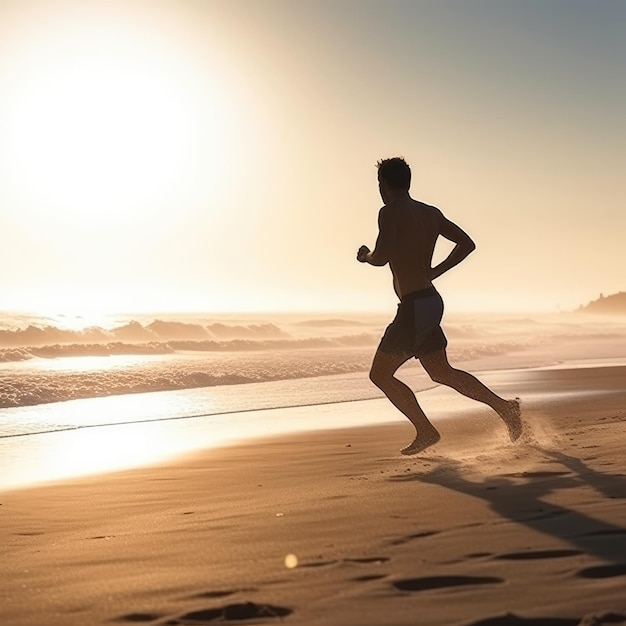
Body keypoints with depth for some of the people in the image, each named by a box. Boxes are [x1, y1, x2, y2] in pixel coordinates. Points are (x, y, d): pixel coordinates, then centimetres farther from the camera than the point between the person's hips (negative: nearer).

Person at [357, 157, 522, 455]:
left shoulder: (390, 212, -11)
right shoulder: (431, 213, 13)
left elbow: (381, 257, -22)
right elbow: (467, 243, 15)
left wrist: (365, 255, 0)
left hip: (414, 306, -9)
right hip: (431, 300, 9)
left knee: (380, 375, 2)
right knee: (442, 372, 19)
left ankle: (425, 431, 3)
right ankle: (504, 406, 12)